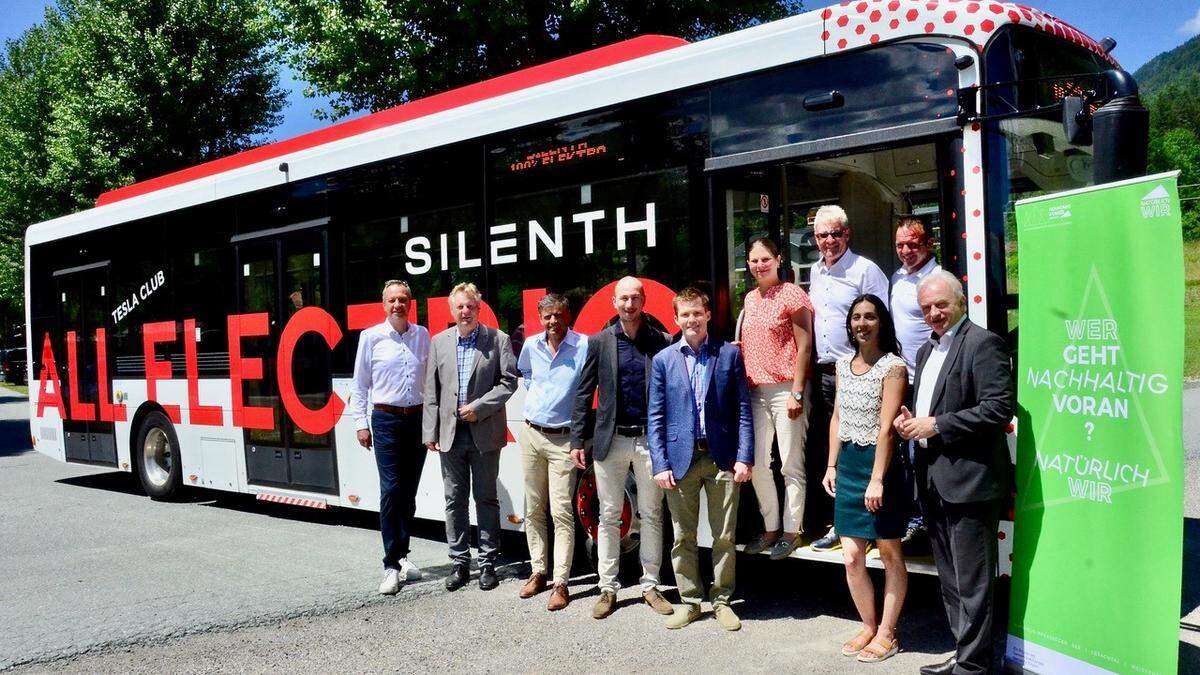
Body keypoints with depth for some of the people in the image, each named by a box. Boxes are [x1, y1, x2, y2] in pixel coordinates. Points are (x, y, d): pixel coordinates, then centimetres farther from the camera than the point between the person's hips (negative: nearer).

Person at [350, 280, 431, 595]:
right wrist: (361, 423, -1)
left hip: (418, 418, 3)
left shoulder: (422, 335, 7)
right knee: (391, 491, -8)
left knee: (409, 492, 10)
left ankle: (402, 555, 23)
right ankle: (391, 566, -4)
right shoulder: (371, 337, 0)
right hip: (386, 419, -3)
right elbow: (360, 384, 4)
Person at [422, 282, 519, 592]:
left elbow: (509, 381, -4)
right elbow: (431, 390, 6)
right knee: (455, 499, 8)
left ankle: (487, 562, 15)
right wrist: (430, 431, 2)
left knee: (486, 498, 6)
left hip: (485, 432, -2)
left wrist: (479, 407, -13)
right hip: (450, 432, 3)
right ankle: (459, 561, 18)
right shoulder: (439, 342, 7)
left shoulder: (498, 339, -1)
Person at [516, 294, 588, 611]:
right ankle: (538, 571, 23)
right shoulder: (531, 346, 5)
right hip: (531, 435, 5)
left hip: (563, 439, -5)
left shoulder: (584, 347, -12)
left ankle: (560, 583, -2)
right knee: (533, 510, 12)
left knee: (561, 512, -7)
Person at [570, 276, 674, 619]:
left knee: (651, 515, 7)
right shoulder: (599, 342, 2)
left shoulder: (662, 342, 1)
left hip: (650, 439, 0)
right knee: (608, 516, 7)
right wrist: (577, 441, 0)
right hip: (610, 439, 0)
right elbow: (583, 394, 4)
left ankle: (650, 585, 19)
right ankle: (608, 588, 17)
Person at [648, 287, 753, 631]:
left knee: (725, 536, 6)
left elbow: (743, 410, 2)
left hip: (722, 458, -1)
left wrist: (745, 457, -6)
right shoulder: (663, 360, 6)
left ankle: (722, 601, 20)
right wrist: (660, 464, -4)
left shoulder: (729, 354, 4)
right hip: (681, 458, 1)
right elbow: (655, 418, 4)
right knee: (683, 537, 8)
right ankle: (690, 602, 21)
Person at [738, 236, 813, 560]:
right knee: (757, 463, 10)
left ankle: (791, 530, 10)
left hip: (785, 390, -7)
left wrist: (796, 392, -14)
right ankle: (770, 527, 22)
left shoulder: (792, 294, -5)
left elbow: (804, 346, -9)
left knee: (791, 464, 0)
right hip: (755, 390, 7)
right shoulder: (750, 299, 15)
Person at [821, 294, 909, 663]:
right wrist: (832, 466, 10)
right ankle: (868, 627, 21)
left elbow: (886, 428, -17)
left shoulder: (893, 367, -11)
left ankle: (886, 633, 17)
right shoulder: (844, 365, 10)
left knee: (890, 553, 8)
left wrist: (877, 480, -21)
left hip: (879, 464, -6)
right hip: (848, 464, 6)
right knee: (851, 557, 6)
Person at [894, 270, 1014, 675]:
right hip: (934, 482, 9)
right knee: (951, 580, 18)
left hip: (970, 479, -9)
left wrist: (936, 425, -17)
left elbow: (999, 407, -19)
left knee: (972, 582, -1)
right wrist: (909, 422, 5)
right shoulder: (926, 352, 18)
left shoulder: (982, 344, -10)